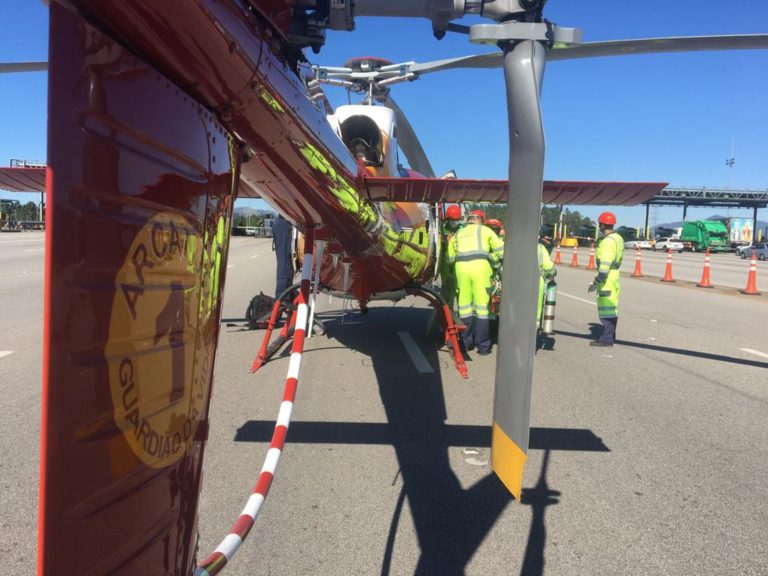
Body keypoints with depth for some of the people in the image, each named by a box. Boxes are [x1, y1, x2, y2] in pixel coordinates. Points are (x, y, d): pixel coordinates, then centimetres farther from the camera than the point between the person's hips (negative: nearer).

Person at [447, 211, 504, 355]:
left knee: (464, 304, 10)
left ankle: (467, 342, 16)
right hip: (480, 266, -3)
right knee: (482, 305, 0)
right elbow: (500, 249, 10)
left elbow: (450, 258, 16)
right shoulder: (484, 230, 18)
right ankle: (482, 345, 2)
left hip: (461, 267, 3)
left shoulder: (457, 234, 25)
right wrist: (495, 262, 27)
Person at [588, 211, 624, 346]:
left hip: (607, 278, -10)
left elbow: (605, 264, -25)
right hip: (614, 276, 10)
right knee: (612, 308, 15)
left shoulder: (608, 241, -19)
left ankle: (607, 338, -4)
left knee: (605, 308, -7)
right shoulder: (618, 238, 13)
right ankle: (610, 336, 23)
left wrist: (596, 282, -24)